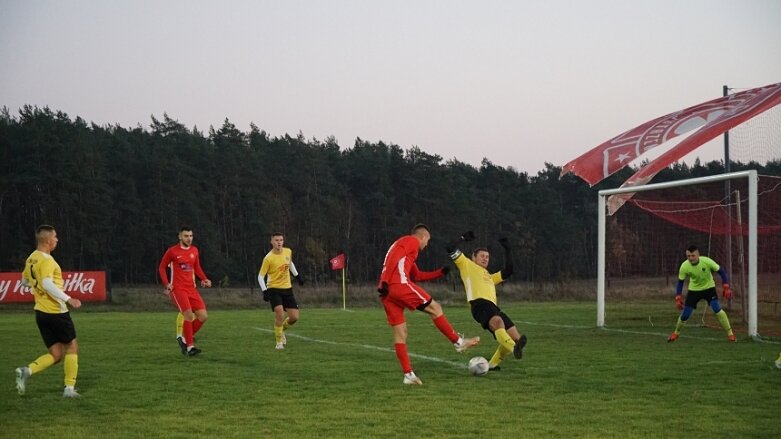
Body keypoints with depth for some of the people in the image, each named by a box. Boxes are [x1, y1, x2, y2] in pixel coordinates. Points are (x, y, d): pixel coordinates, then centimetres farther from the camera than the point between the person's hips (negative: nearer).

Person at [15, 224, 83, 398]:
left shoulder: (31, 259, 10)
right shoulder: (46, 260, -17)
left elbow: (25, 281, 24)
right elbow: (47, 284, -30)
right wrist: (68, 299, -28)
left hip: (41, 312, 8)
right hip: (56, 311, -8)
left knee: (55, 354, 11)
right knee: (72, 347, 8)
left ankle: (27, 371, -9)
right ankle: (69, 388, 6)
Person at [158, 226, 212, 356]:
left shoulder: (194, 250, 10)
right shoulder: (172, 251, -4)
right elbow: (162, 267, 4)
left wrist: (204, 279, 2)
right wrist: (167, 283, -8)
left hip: (191, 288, 6)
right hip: (178, 288, -6)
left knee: (203, 316, -4)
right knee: (188, 315, -21)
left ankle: (184, 339, 13)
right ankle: (190, 347, -13)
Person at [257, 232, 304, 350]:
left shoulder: (288, 252, 0)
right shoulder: (268, 258, -16)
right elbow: (260, 276, -12)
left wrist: (297, 276, 22)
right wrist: (264, 291, -21)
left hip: (287, 288, 5)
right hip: (274, 289, -5)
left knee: (294, 317, 0)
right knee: (280, 313, -22)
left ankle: (281, 330, 31)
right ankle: (278, 342, -4)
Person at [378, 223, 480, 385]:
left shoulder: (401, 244, 35)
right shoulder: (411, 241, 6)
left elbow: (416, 275, 38)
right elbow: (394, 258, -12)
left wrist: (440, 273, 35)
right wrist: (385, 282, -21)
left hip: (387, 292, 9)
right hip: (400, 285, -9)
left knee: (400, 333, 7)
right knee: (435, 308, 3)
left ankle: (408, 374, 3)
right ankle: (459, 342, 8)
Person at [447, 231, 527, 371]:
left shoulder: (490, 277, 41)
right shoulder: (467, 264, 24)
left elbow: (507, 271, 40)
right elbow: (450, 249, 18)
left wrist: (507, 250, 38)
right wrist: (463, 238, 24)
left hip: (493, 307, 8)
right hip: (480, 304, -8)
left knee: (515, 338, -5)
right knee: (498, 322, -38)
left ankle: (492, 365, 7)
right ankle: (515, 348, -64)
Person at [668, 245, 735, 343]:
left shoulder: (707, 261, -28)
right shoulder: (684, 266, -23)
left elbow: (721, 271, -14)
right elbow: (680, 282, -8)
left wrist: (726, 288, -19)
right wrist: (678, 298, -13)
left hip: (709, 288, -1)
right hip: (694, 290, 1)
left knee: (717, 309, -21)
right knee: (685, 314, 1)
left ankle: (730, 333, -8)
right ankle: (676, 332, 29)